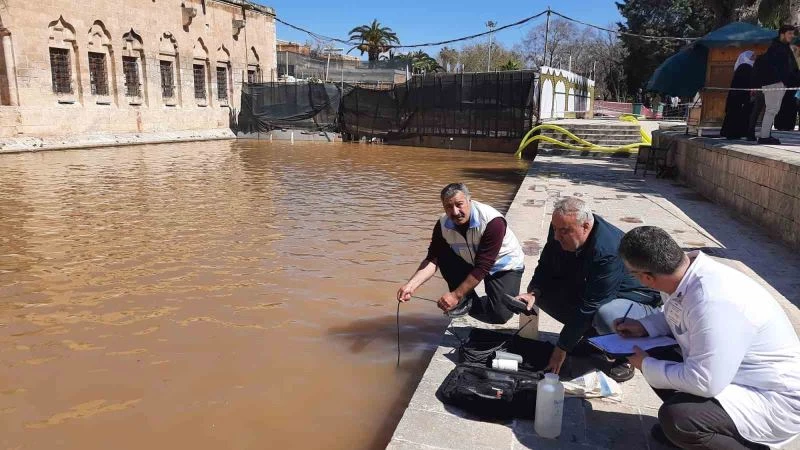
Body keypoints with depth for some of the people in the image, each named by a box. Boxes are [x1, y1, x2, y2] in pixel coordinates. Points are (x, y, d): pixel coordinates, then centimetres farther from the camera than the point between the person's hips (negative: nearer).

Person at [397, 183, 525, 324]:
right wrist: (411, 285, -35)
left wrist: (456, 295, -32)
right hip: (471, 263, 5)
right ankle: (466, 299, -2)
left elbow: (483, 267, -32)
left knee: (500, 314, -24)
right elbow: (433, 259, -19)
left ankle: (470, 304, 7)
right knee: (443, 255, -21)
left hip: (505, 267, -4)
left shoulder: (493, 222, -33)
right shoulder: (443, 224, -17)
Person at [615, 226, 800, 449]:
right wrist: (643, 326, 0)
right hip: (731, 376, 9)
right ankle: (681, 427, 18)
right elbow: (678, 317, 15)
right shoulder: (690, 267, -8)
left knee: (675, 418, -28)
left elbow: (705, 383, -30)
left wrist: (646, 367, -16)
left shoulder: (713, 302, -34)